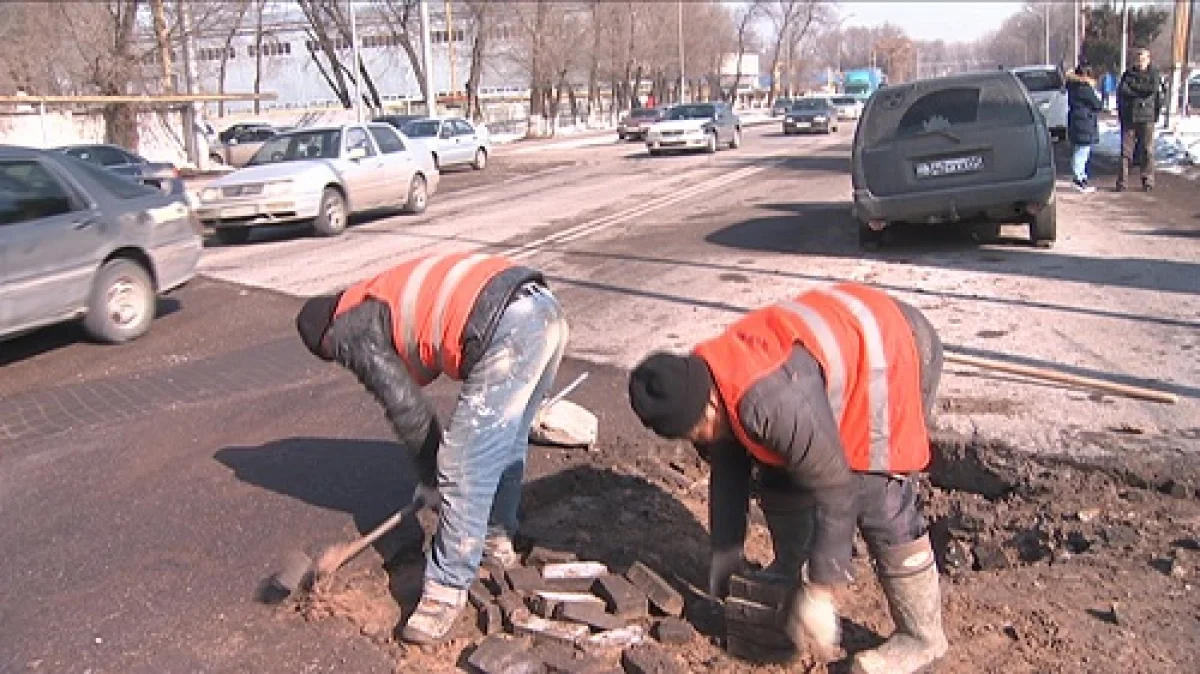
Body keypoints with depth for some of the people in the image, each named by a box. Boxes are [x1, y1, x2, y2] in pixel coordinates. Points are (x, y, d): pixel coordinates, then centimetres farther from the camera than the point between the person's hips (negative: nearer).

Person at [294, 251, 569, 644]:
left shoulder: (352, 331, 8)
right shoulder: (384, 298, 33)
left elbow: (406, 408, 7)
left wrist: (430, 476, 21)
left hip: (508, 330, -10)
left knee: (464, 469, 0)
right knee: (507, 442, 26)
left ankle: (447, 591, 9)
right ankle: (498, 539, 44)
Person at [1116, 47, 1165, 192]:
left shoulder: (1153, 74, 5)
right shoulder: (1128, 74, 11)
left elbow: (1153, 89, -12)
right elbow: (1121, 91, 0)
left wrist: (1133, 87, -8)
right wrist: (1142, 91, -6)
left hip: (1146, 117, -1)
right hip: (1128, 117, 1)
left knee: (1147, 150, 1)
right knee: (1125, 150, -1)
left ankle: (1148, 181, 7)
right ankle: (1122, 181, 3)